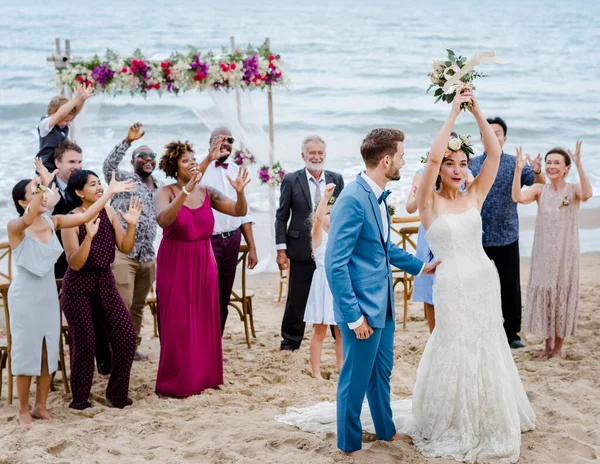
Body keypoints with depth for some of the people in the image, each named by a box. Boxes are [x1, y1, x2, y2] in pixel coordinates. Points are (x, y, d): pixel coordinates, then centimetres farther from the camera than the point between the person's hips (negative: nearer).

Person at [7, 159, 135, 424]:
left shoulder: (52, 222, 1)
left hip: (49, 295, 5)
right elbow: (27, 219, -39)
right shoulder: (15, 227, -15)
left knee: (48, 352, 10)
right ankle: (24, 410, 15)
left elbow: (85, 216, -4)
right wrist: (44, 185, -48)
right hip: (25, 297, -5)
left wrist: (109, 193, -9)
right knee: (26, 352, 2)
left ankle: (41, 406, 22)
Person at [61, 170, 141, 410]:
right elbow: (75, 264, -20)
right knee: (84, 344, 0)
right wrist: (89, 236, -33)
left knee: (126, 337, -2)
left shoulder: (109, 212, 0)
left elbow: (125, 248, 1)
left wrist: (131, 225, -15)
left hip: (105, 282, 5)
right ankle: (79, 399, 20)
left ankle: (117, 393, 15)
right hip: (79, 287, -5)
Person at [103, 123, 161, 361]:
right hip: (122, 253, -6)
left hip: (147, 256, 6)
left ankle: (133, 346, 24)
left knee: (138, 305, 13)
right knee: (123, 304, -12)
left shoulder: (160, 187, 16)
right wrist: (128, 141, -31)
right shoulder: (125, 179, -2)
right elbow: (109, 166, -22)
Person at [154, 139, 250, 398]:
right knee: (177, 324, -1)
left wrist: (240, 191, -20)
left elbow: (240, 211, 1)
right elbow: (163, 220, -29)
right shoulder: (166, 192, -9)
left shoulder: (207, 193, 3)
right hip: (175, 265, -4)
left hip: (204, 263, 4)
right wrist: (186, 190, -38)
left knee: (205, 322, 8)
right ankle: (175, 383, 8)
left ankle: (202, 376, 21)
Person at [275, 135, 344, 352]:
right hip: (302, 250, -2)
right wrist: (281, 249, -6)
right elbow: (281, 217, -1)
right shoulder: (291, 180, -1)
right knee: (297, 299, 6)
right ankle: (290, 341, 19)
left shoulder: (336, 179, 5)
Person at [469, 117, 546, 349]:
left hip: (506, 236, -1)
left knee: (511, 287, 5)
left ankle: (512, 333, 17)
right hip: (477, 237, 1)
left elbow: (540, 187, -9)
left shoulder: (515, 164, 0)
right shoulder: (471, 164, 3)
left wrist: (538, 172, -30)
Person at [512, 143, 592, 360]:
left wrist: (579, 165, -38)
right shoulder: (540, 190, -1)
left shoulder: (573, 189, -7)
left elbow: (587, 194, -30)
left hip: (565, 254, -2)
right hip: (543, 253, 2)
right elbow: (518, 197, -18)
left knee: (562, 296, 6)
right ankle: (548, 344, 23)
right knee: (544, 297, 8)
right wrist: (518, 170, -27)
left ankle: (558, 347, 20)